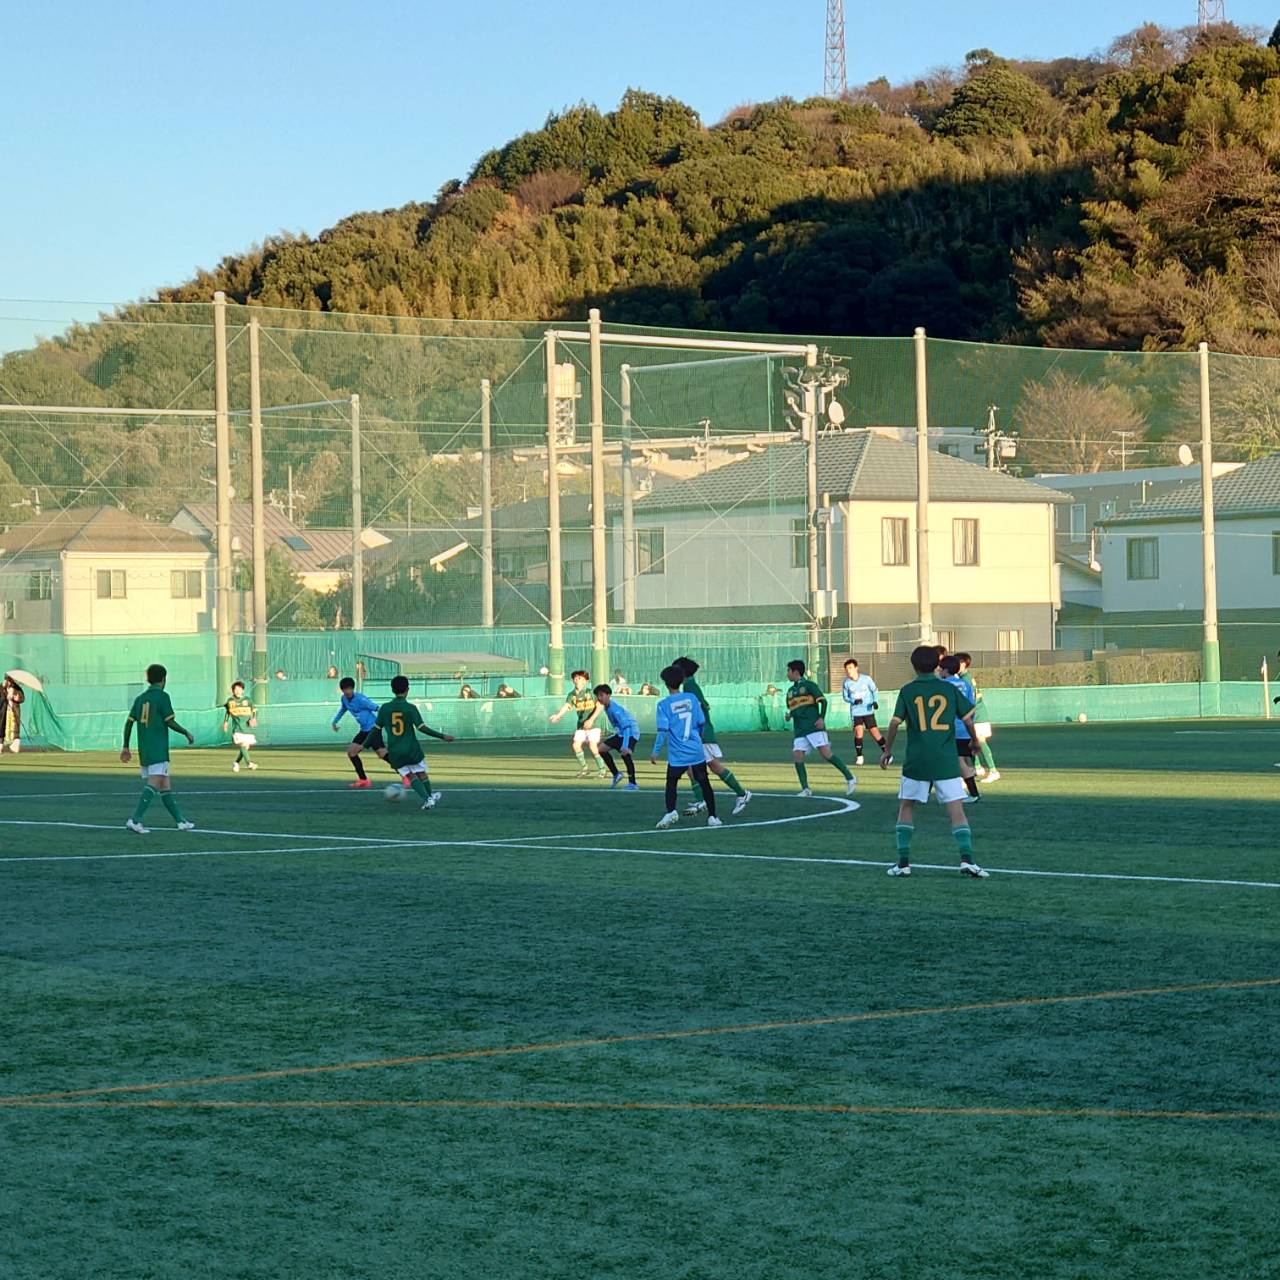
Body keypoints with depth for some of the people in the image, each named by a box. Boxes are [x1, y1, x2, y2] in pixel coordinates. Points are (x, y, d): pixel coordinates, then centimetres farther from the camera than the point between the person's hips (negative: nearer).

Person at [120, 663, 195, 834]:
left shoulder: (140, 698, 12)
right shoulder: (162, 696, -6)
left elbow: (129, 723, 9)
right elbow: (170, 722, -10)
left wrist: (126, 747, 15)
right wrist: (187, 733, 4)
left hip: (144, 750, 7)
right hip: (158, 751, -7)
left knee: (165, 787, 11)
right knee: (154, 784, -12)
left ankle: (181, 821, 15)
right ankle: (135, 820, -24)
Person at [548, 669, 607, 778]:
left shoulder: (591, 692, -9)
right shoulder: (572, 694, 3)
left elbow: (599, 706, -13)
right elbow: (566, 706, -9)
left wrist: (591, 720, -22)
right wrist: (557, 715, -28)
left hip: (592, 724, -5)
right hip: (581, 724, 5)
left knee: (593, 746, -14)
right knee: (576, 745, -5)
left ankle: (602, 770, -1)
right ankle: (584, 767, 14)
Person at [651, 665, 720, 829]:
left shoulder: (664, 705, -7)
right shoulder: (691, 698, 2)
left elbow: (663, 731, -13)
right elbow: (701, 723, 7)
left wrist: (656, 752, -7)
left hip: (677, 755, -2)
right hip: (697, 752, 2)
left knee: (671, 783, 11)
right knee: (704, 783, 12)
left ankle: (671, 812, -9)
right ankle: (712, 816, 11)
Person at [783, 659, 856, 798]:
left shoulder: (809, 685, -1)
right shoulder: (790, 691, 20)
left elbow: (823, 701, -7)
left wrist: (821, 718, -19)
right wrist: (789, 715, 8)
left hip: (814, 727, -7)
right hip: (800, 730, 7)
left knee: (825, 754, -16)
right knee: (797, 757, -6)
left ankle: (850, 779, -11)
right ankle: (805, 789, -1)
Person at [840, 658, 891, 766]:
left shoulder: (866, 679, -9)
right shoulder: (846, 683, -5)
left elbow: (874, 690, 5)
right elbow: (845, 697, 5)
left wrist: (875, 701, -12)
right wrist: (854, 701, -15)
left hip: (868, 710, -1)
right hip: (855, 712, 1)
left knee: (874, 731, -3)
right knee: (858, 731, -15)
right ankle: (859, 756, 0)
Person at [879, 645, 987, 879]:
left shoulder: (907, 691, 2)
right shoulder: (949, 689, 4)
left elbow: (895, 723, -4)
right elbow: (968, 719, 3)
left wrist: (887, 750, 9)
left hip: (916, 761, 0)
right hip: (946, 761, 0)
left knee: (906, 807, 14)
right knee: (956, 810, -1)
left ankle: (903, 862, 9)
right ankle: (967, 858, -17)